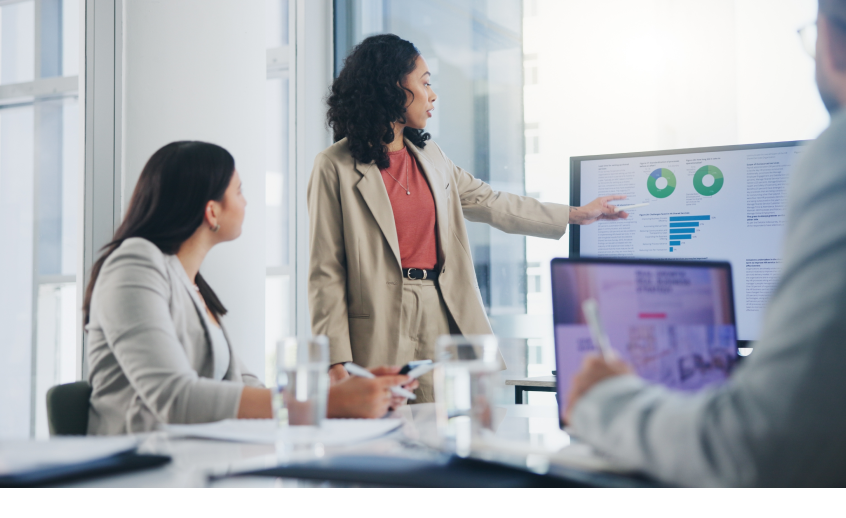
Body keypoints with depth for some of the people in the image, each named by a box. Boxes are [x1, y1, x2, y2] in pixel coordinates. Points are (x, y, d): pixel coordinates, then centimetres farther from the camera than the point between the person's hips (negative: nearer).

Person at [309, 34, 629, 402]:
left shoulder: (429, 156, 16)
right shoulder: (336, 166, -3)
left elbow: (492, 204, 26)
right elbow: (326, 272, -5)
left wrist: (576, 214, 29)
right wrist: (336, 360, -11)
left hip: (443, 318, 6)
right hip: (381, 331, -6)